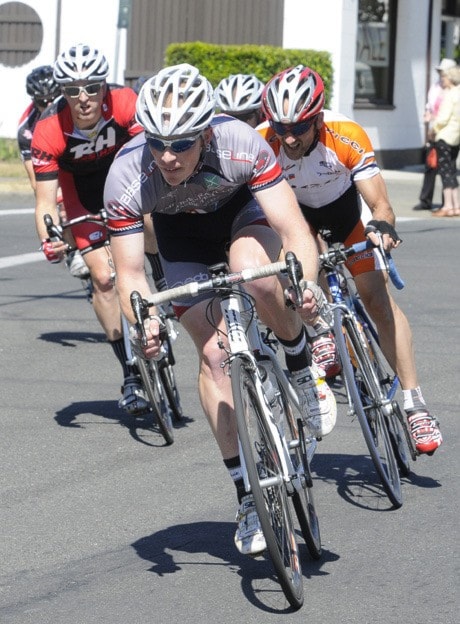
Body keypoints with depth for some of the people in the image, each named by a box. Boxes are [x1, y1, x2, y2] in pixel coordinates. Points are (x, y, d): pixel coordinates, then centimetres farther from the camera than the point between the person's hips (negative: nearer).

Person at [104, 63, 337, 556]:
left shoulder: (240, 145, -37)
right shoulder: (126, 177, -33)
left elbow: (294, 229, -37)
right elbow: (129, 274, -28)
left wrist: (304, 280, -57)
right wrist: (143, 321, -48)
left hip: (241, 209, -1)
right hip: (181, 233, 2)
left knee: (254, 274, -36)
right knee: (214, 353, -10)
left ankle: (302, 372, -7)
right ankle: (247, 498, -1)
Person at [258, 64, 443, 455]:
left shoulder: (347, 138, -36)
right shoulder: (261, 145, -35)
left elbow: (381, 205, -34)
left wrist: (383, 228, -55)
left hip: (344, 211, -2)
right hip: (294, 213, 2)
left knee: (377, 298, -10)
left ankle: (415, 406, -9)